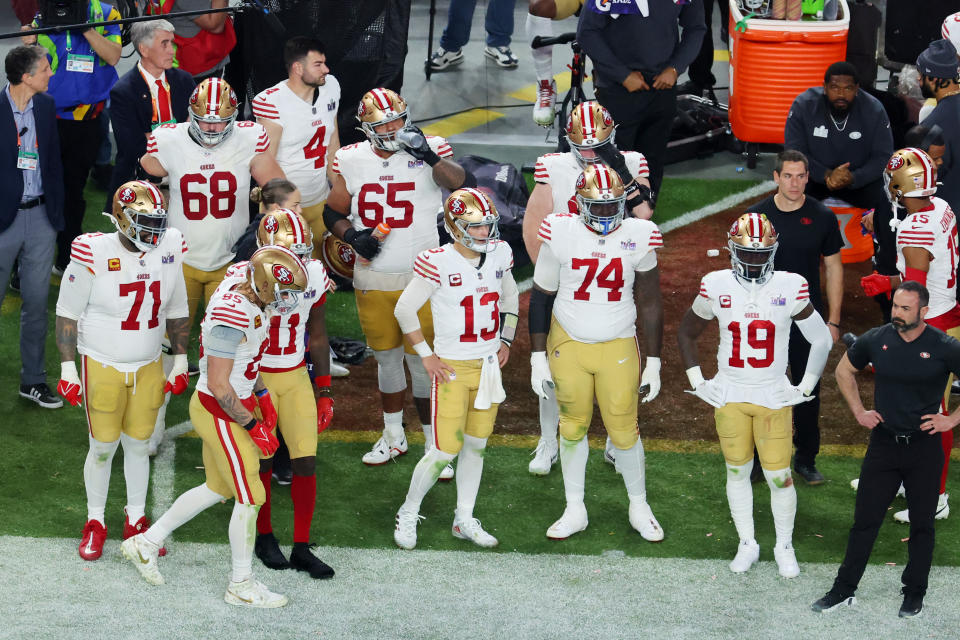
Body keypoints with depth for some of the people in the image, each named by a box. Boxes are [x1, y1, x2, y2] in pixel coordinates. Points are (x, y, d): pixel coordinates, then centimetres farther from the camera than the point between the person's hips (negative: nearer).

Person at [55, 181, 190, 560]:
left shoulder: (168, 252, -4)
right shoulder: (93, 255, -18)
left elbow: (176, 312, 9)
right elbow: (68, 315, -8)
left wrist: (180, 362, 11)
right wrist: (68, 368, -7)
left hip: (148, 368, 4)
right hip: (101, 366, -3)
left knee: (139, 444, 11)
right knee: (103, 446, 4)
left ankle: (136, 521, 27)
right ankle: (95, 523, 21)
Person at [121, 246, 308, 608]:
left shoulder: (248, 295, -1)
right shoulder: (232, 318, -30)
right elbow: (219, 387, -25)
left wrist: (263, 399, 12)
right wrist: (253, 426, -15)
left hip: (237, 404, 9)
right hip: (220, 414, -9)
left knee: (218, 489, 21)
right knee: (250, 498, 3)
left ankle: (146, 543, 34)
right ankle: (241, 585, 19)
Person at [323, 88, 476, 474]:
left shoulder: (427, 152, -5)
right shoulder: (352, 160, 3)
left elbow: (464, 185, -20)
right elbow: (333, 212, 12)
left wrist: (429, 156, -29)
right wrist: (352, 236, -6)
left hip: (420, 278, -3)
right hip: (372, 279, 3)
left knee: (422, 359, -2)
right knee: (386, 357, 14)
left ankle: (436, 443, 9)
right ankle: (394, 436, 29)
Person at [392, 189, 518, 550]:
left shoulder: (498, 254, 0)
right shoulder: (439, 263, -18)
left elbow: (510, 296, 20)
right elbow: (405, 309, -9)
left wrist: (505, 340, 14)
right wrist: (426, 356, -7)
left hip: (488, 366, 6)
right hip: (453, 369, -5)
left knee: (476, 445, 12)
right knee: (445, 450, -5)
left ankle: (464, 520, 25)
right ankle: (408, 513, 16)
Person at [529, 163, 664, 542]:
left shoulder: (638, 238, -9)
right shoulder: (561, 235, -11)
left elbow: (649, 304, 1)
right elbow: (541, 298, -1)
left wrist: (654, 363, 3)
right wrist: (538, 357, -1)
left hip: (618, 349, 0)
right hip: (568, 346, 0)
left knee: (624, 431, 4)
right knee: (573, 428, 11)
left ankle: (639, 509, 24)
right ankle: (575, 511, 26)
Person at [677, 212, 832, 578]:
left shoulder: (789, 288, -9)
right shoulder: (717, 287, -6)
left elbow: (821, 341, 3)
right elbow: (687, 334, 11)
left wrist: (805, 388, 2)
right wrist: (698, 383, 6)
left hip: (774, 397, -1)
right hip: (729, 395, 1)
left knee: (778, 475, -1)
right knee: (737, 471, 10)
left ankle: (784, 547, 17)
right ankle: (747, 544, 25)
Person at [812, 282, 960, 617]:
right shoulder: (876, 340, -3)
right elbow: (844, 371, 15)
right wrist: (858, 411, 8)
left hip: (924, 448, -2)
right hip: (883, 442, 2)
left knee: (921, 524, 8)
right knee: (865, 520, 6)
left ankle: (914, 595, 20)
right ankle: (844, 590, 14)